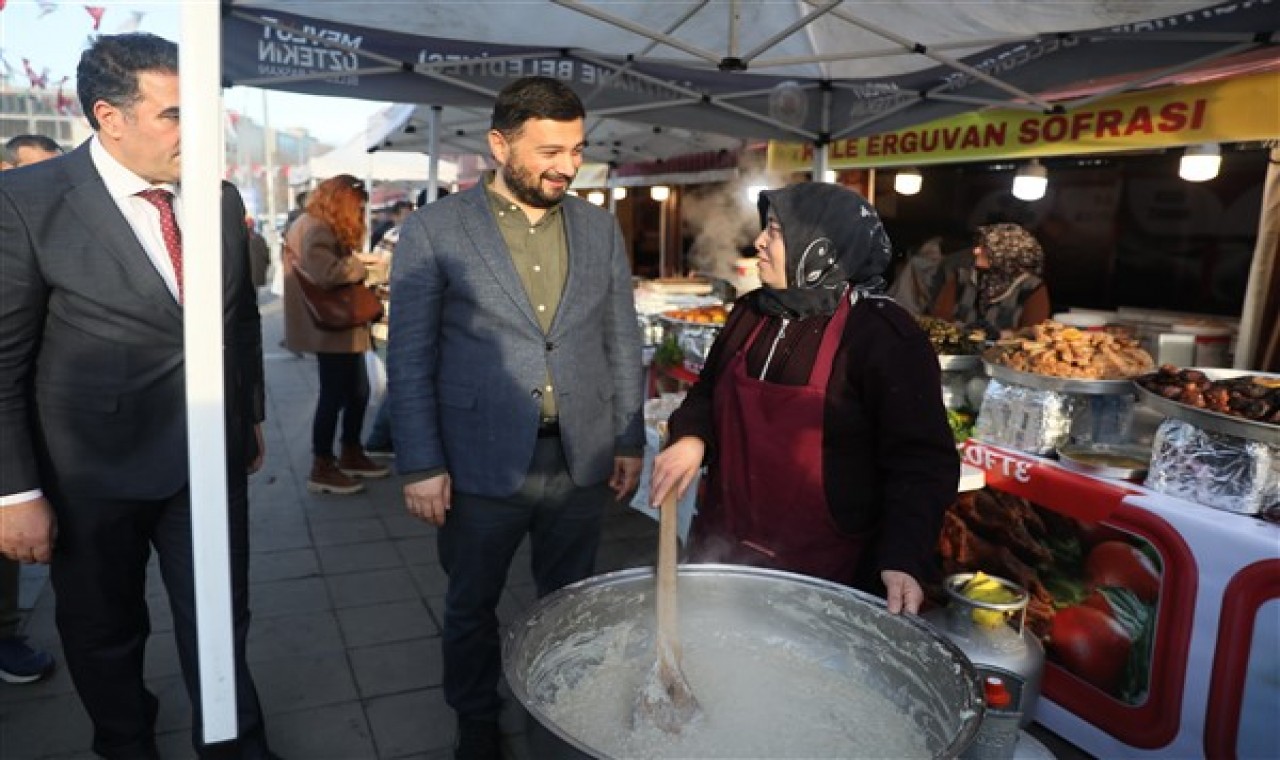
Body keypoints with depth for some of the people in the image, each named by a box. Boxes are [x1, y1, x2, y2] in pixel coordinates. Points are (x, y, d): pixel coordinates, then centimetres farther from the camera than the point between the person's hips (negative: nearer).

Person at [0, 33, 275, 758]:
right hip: (93, 471, -3)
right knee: (105, 636, 19)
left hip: (212, 461, 3)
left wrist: (252, 417, 16)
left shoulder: (221, 199, 1)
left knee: (220, 623, 15)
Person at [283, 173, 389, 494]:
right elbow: (326, 273, -32)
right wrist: (363, 266, -17)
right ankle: (322, 469, 6)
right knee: (334, 394, -4)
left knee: (357, 391, 16)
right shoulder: (314, 228, -16)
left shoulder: (326, 228, 17)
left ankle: (351, 454, 29)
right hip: (330, 327, -11)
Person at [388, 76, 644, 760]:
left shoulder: (600, 227, 6)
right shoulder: (435, 229, -5)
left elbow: (622, 341, 9)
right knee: (471, 609, 15)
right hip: (482, 466, -2)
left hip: (583, 463, 3)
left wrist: (630, 441, 7)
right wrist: (420, 465, -8)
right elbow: (410, 358, -5)